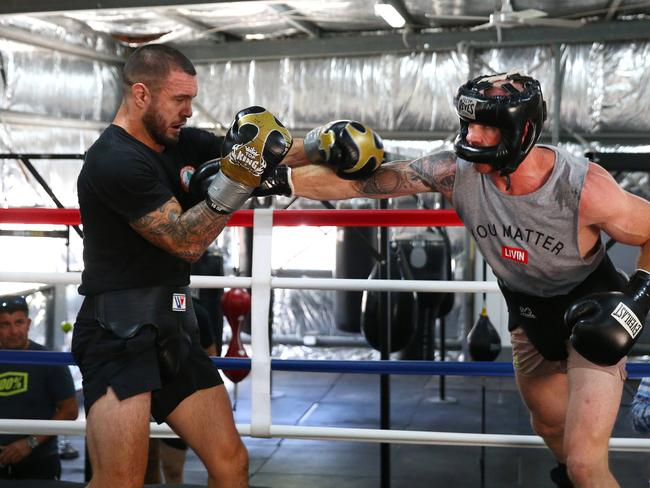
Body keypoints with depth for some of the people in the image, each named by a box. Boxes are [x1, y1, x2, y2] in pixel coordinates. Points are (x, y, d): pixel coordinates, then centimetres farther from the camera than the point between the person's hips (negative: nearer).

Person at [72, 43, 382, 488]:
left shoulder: (182, 142, 8)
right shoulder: (116, 163, -17)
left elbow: (271, 147, 15)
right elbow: (186, 243, -18)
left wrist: (325, 147, 0)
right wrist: (236, 180, -25)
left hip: (173, 330, 8)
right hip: (120, 332, -8)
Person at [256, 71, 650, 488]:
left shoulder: (584, 188, -32)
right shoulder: (455, 171, -23)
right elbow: (359, 182, -20)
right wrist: (279, 180, -25)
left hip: (592, 310, -4)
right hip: (528, 311, 5)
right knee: (550, 427, 27)